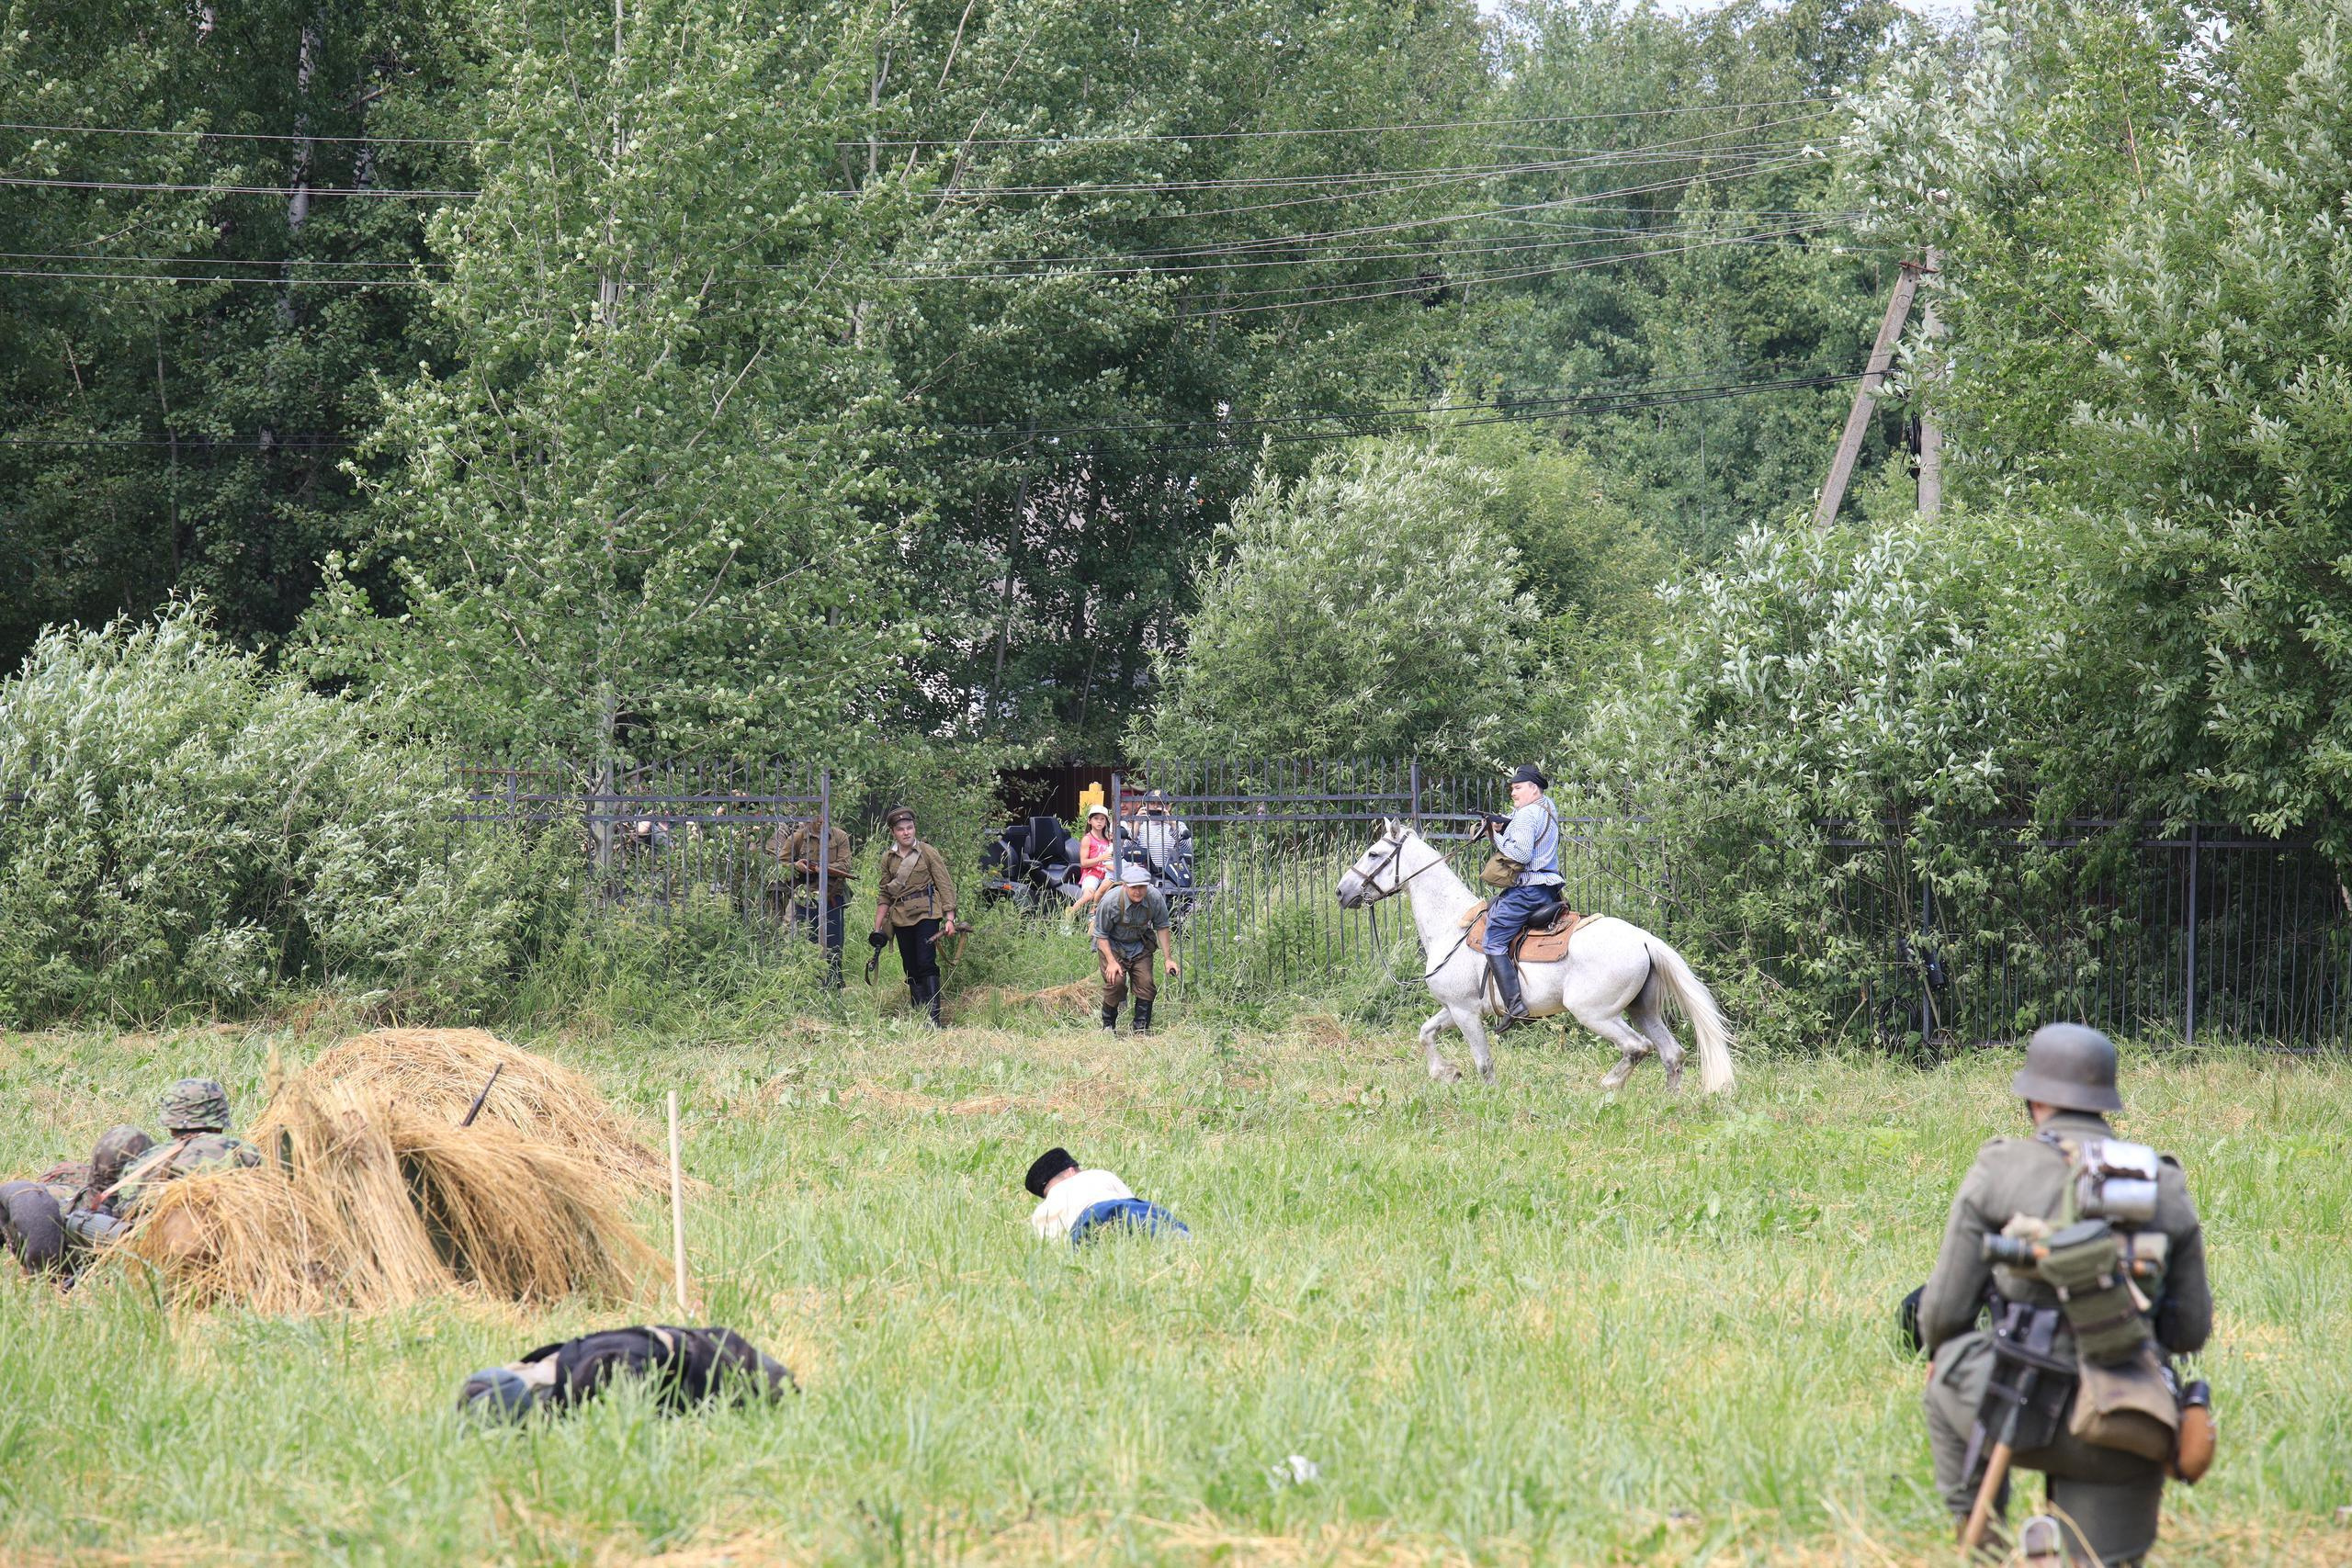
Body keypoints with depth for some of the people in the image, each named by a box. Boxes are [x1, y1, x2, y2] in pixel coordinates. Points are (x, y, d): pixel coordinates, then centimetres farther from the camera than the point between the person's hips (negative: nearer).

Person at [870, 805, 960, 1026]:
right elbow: (885, 896, 17)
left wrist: (950, 918, -9)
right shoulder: (888, 858, 11)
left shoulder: (928, 853, -1)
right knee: (910, 967, 5)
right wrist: (877, 929, 12)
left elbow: (946, 886, -1)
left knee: (926, 963, -14)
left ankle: (933, 1016, -17)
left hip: (926, 914, -5)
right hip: (901, 917, 5)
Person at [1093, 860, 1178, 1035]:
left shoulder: (1155, 898, -21)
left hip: (1140, 944, 3)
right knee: (1116, 981, -19)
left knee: (1146, 983, -8)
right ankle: (1108, 1025, 0)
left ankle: (1142, 1027, 6)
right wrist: (1111, 961, -23)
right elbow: (1101, 935, -16)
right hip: (1112, 945, -3)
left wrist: (1168, 959, -5)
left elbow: (1162, 927, -4)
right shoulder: (1110, 902, -30)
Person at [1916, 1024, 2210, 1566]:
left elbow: (1946, 1311, 3)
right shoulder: (2165, 1187, 6)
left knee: (1950, 1371, 32)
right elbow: (2191, 1330, 11)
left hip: (2020, 1410, -2)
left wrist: (1938, 1350, 26)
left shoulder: (1998, 1171, -1)